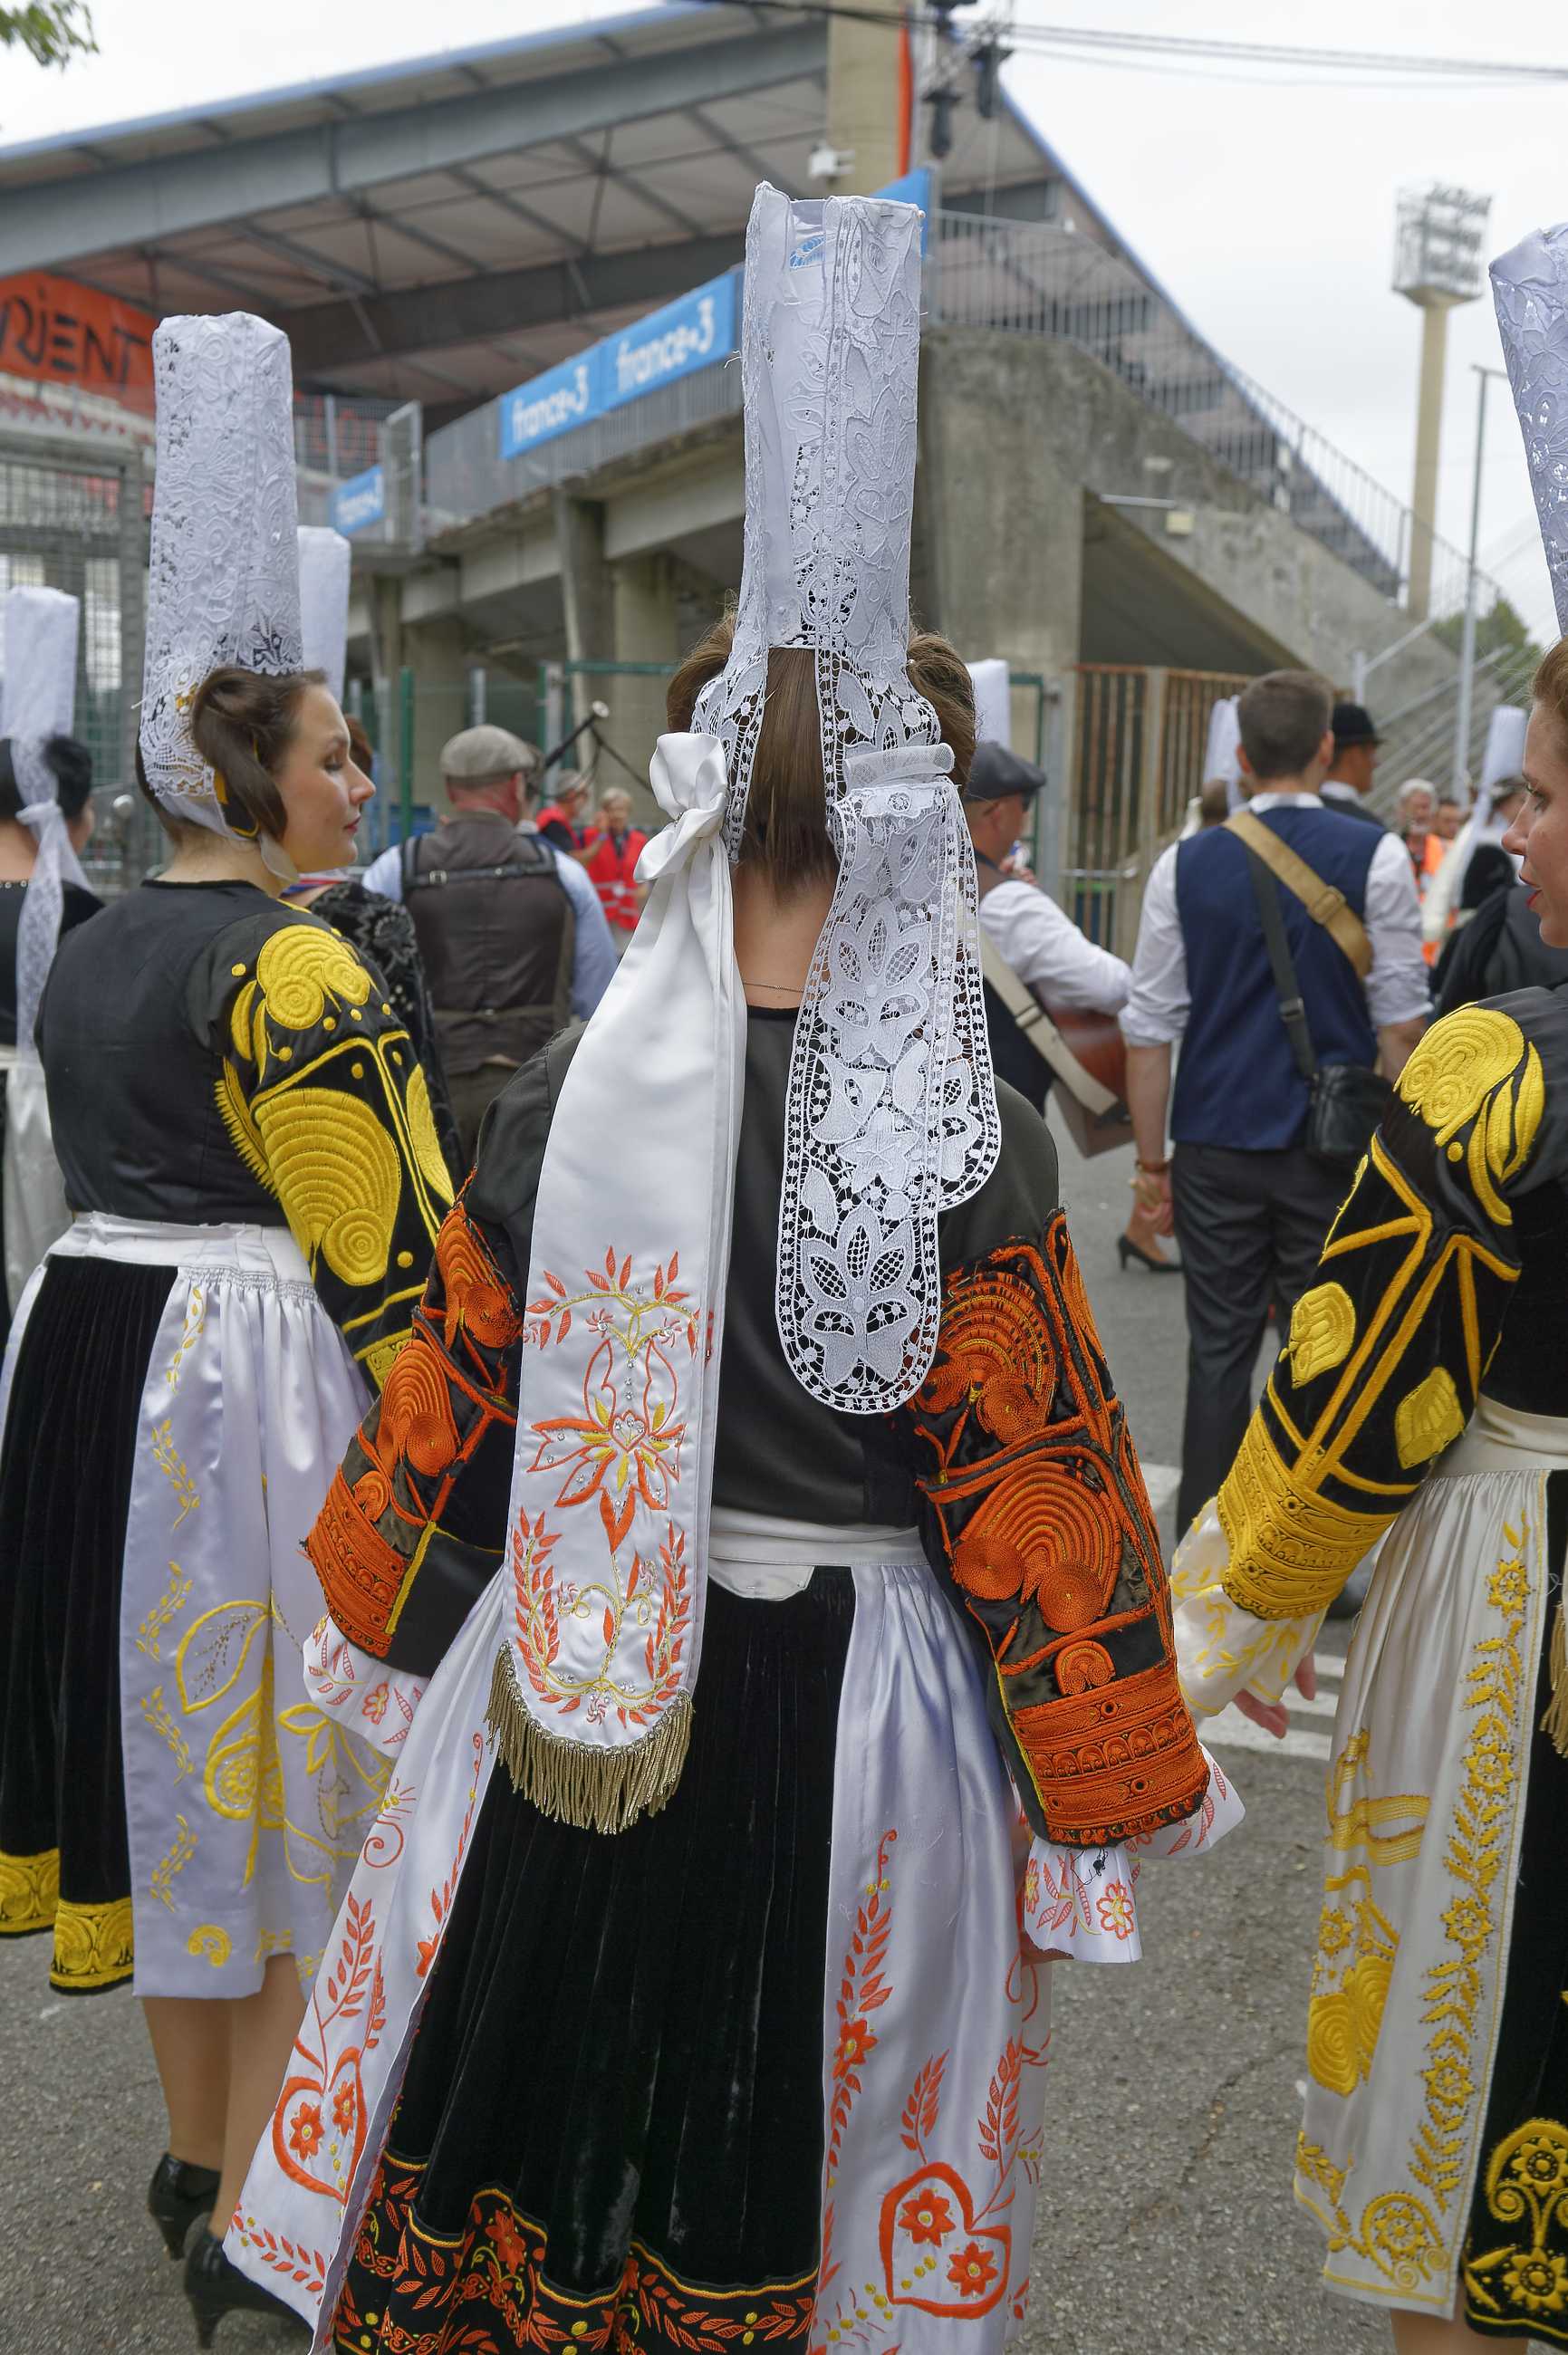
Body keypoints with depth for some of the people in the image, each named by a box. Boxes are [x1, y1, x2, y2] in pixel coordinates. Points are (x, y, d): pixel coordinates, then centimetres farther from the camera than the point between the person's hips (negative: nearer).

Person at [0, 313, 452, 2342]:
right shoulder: (291, 969, -16)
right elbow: (385, 1248, -18)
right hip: (263, 1389, -9)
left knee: (167, 1746, 19)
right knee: (289, 1785, 5)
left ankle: (198, 2151, 37)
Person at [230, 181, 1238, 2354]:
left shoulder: (567, 1098, -8)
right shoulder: (971, 1153, -17)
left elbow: (458, 1407, 3)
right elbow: (1037, 1502, -11)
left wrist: (391, 1612, 21)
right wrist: (1097, 1822, 2)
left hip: (567, 1704, 3)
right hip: (846, 1711, -2)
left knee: (526, 2149, 22)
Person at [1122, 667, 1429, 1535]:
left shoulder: (1185, 863, 0)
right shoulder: (1375, 857, -5)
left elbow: (1150, 1028, 1)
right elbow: (1399, 1020, -4)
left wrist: (1151, 1157, 8)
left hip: (1215, 1146, 2)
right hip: (1333, 1147, -1)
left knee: (1217, 1351, 10)